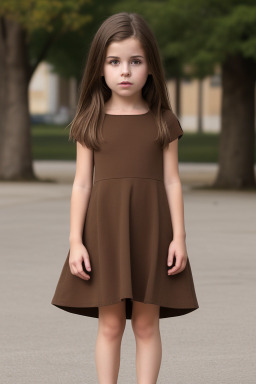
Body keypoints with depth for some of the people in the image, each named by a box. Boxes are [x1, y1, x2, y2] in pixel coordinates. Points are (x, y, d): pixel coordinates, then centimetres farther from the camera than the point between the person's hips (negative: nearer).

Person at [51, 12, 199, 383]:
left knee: (147, 323, 3)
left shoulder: (163, 122, 3)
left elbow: (171, 181, 4)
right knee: (110, 323, 1)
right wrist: (75, 241, -4)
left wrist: (179, 237, -3)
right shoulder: (91, 123, 2)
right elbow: (82, 183, 2)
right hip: (104, 230, 0)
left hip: (150, 229, 0)